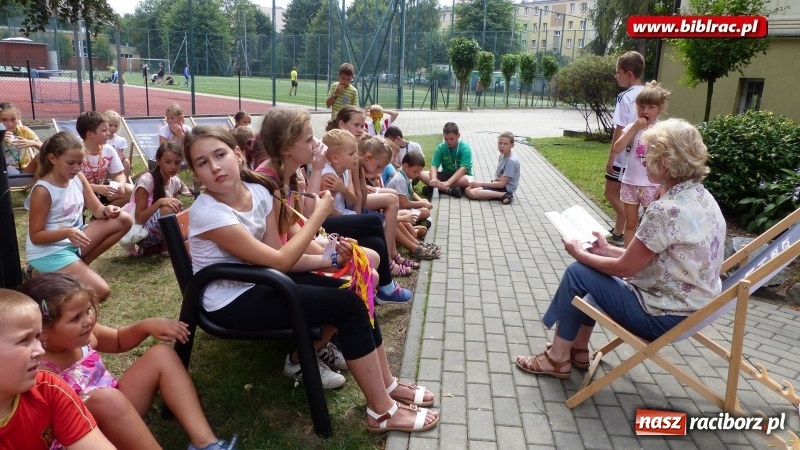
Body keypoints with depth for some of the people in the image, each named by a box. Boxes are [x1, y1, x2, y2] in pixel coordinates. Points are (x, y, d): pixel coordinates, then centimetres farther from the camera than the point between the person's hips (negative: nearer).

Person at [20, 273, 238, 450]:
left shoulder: (83, 336, -2)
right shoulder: (40, 371, -24)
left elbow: (118, 341, 17)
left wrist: (145, 326, -1)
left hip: (117, 411, 9)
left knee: (161, 354, -1)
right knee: (107, 399, -38)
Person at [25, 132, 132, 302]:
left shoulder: (78, 178, 1)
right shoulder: (43, 191, -19)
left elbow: (97, 209, 3)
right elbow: (35, 237, -16)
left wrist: (107, 210, -21)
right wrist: (66, 232, -32)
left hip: (74, 241, 8)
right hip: (48, 252, -8)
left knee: (123, 220, -7)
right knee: (101, 291, -20)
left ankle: (78, 266, 0)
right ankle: (46, 276, 1)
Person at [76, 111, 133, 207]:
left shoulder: (109, 150, -7)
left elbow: (119, 174, -1)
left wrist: (121, 184, -25)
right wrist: (96, 188, -35)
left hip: (102, 187, 6)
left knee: (132, 191, -14)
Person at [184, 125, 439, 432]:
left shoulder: (258, 191, -5)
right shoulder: (208, 213, -26)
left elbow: (274, 255, 0)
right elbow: (280, 261, -24)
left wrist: (330, 260, -13)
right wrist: (319, 214, -16)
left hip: (259, 282, 7)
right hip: (232, 303, -7)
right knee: (348, 306, -16)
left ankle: (386, 384, 15)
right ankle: (382, 411, -3)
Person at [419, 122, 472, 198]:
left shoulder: (465, 148, -17)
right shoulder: (440, 148, -6)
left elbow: (463, 168, -27)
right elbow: (434, 165, -14)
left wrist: (447, 182, -40)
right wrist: (434, 179, -38)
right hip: (445, 175, 4)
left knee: (466, 180, -40)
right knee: (422, 174, -19)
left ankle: (436, 188, -27)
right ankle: (450, 190, -32)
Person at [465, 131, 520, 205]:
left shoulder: (511, 161, -20)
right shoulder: (502, 156, 8)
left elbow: (502, 184, -21)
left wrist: (481, 183, -16)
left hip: (506, 189, -9)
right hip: (498, 184, 9)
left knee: (472, 193, -23)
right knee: (468, 189, -4)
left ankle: (503, 195, -19)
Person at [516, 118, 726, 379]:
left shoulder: (665, 210, -27)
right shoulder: (700, 197, 2)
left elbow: (625, 268, -18)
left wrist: (580, 254, -4)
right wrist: (609, 250, 12)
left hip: (666, 315, -9)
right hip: (690, 306, 9)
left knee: (577, 274, -1)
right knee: (593, 270, 17)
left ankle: (557, 359, 15)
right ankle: (578, 350, 27)